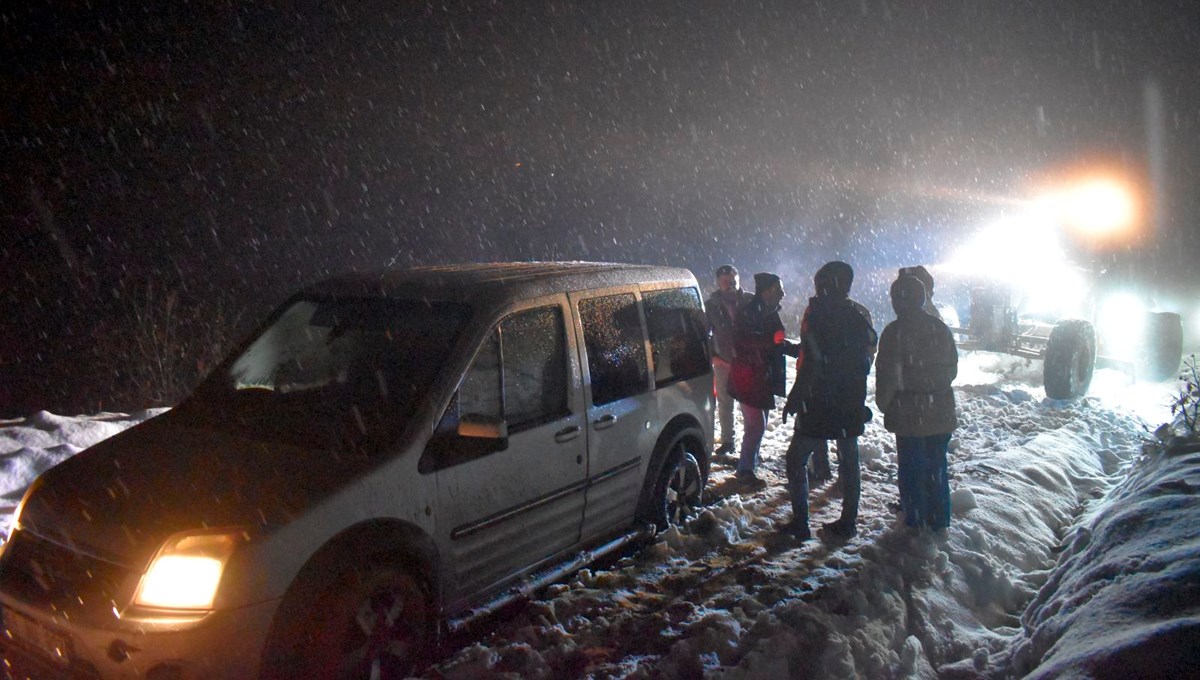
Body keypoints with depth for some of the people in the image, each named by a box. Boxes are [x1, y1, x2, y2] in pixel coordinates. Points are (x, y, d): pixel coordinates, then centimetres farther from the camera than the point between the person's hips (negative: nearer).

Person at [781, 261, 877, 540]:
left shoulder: (818, 311, -14)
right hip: (852, 403, 6)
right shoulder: (859, 314, 6)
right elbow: (869, 348, 11)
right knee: (849, 460, 16)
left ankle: (800, 523, 1)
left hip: (820, 402, -6)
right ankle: (848, 522, 21)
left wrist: (795, 398, -13)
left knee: (797, 457, 4)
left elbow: (810, 360, -19)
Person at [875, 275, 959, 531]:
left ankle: (916, 523, 10)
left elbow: (889, 375, -14)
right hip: (941, 412, 5)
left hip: (909, 414, -5)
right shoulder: (941, 328, 5)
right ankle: (939, 522, 24)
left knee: (912, 470, 5)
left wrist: (883, 404, -1)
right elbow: (952, 369, 12)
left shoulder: (896, 331, -13)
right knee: (937, 468, 15)